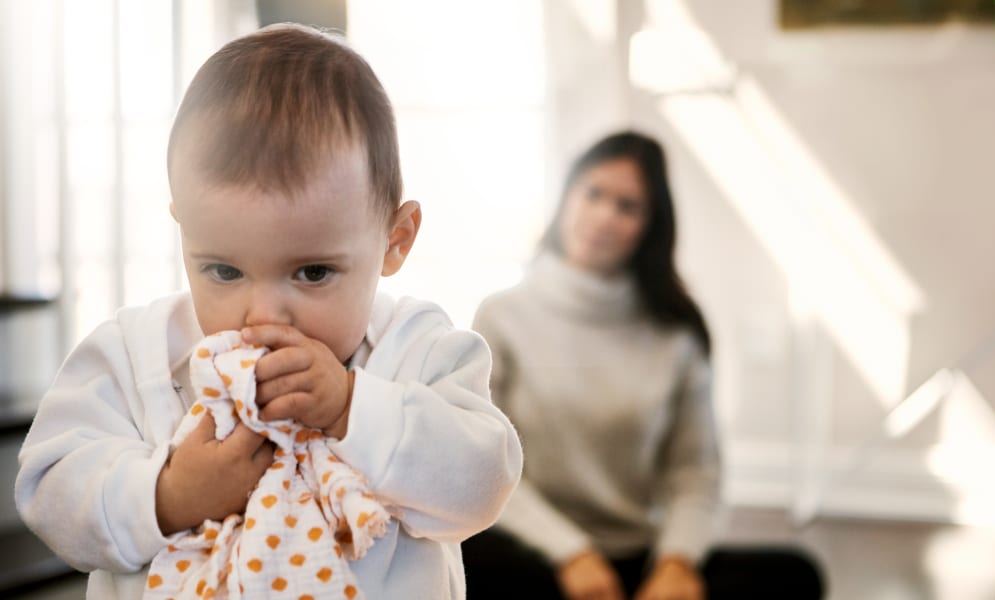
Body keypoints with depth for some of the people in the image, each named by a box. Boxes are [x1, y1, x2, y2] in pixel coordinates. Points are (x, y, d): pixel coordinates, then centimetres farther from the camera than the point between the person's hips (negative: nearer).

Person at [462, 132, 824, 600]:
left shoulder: (676, 334, 8)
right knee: (464, 557, -37)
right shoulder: (502, 318, 2)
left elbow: (694, 470, 3)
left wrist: (678, 557, -16)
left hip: (638, 559, 3)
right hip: (535, 557, -2)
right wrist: (570, 554, -17)